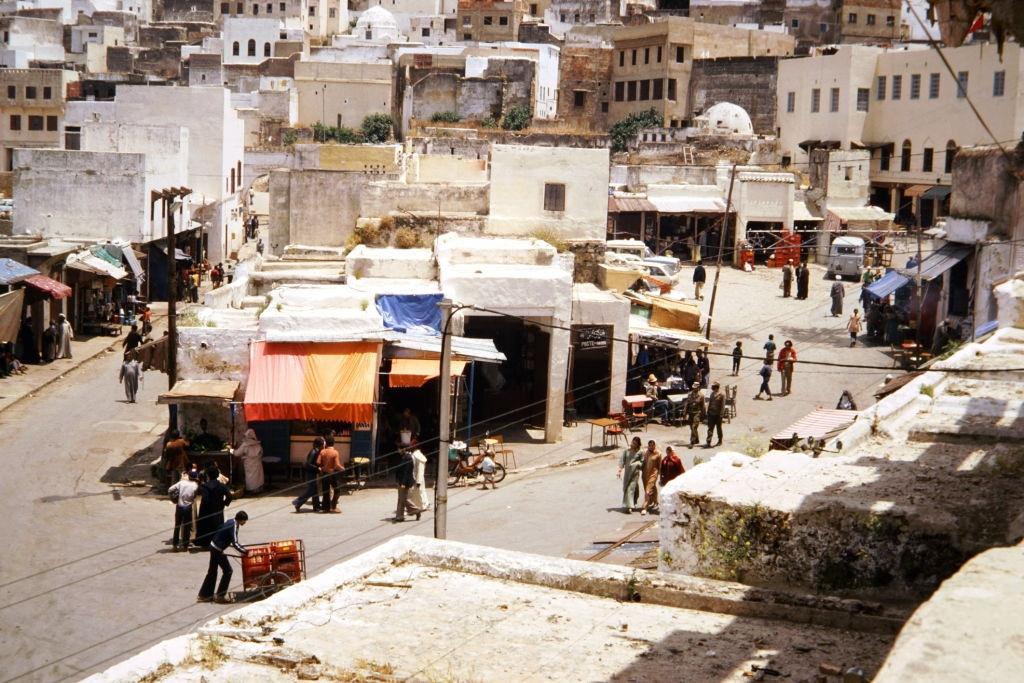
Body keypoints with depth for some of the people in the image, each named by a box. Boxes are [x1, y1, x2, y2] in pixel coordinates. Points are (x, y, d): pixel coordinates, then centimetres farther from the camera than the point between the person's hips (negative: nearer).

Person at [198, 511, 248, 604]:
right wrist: (244, 551, -27)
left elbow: (233, 541, 20)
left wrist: (242, 547, 18)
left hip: (214, 546, 9)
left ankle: (204, 595, 23)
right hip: (217, 550, -9)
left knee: (212, 572, 16)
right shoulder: (234, 526, -20)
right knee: (227, 570, -1)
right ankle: (220, 596, 4)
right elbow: (235, 543, -26)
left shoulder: (231, 522, 8)